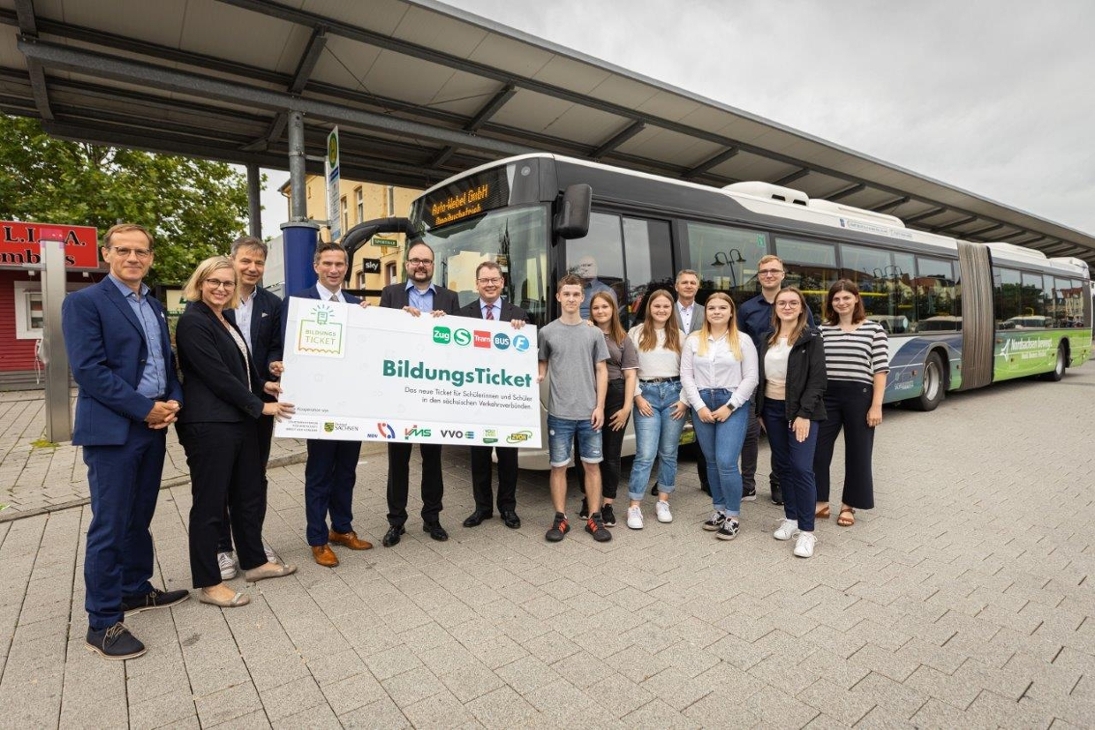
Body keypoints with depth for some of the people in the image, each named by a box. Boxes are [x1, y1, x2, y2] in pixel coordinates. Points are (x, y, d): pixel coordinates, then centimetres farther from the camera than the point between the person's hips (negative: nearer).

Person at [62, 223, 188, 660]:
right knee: (110, 526, 0)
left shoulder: (154, 306, 15)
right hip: (112, 430, -6)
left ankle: (135, 590, 31)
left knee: (139, 518, 16)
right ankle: (103, 621, 11)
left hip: (153, 428, 7)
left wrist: (174, 402, -4)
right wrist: (146, 409, -16)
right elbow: (88, 370, -16)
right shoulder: (84, 302, -7)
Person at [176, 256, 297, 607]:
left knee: (250, 494, 16)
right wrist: (259, 406, -13)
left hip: (239, 420, 9)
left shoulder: (225, 320, 16)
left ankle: (254, 561, 30)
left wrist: (263, 384, 9)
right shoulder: (193, 321, -12)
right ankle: (207, 584, 14)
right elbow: (217, 375, -17)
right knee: (209, 503, 1)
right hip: (209, 425, -9)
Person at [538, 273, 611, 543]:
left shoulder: (594, 333, 5)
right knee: (559, 466, 5)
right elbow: (542, 364, 12)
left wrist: (599, 406, -2)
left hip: (589, 413, 1)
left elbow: (601, 371, 5)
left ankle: (594, 518, 19)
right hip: (559, 413, -1)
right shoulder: (547, 332, 4)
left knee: (592, 465, 8)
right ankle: (560, 519, 17)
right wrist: (538, 376, -11)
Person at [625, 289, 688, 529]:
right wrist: (637, 397, -6)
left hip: (674, 393, 3)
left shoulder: (678, 335, 10)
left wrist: (685, 399, -1)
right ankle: (635, 507, 2)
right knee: (645, 454, -6)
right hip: (647, 394, -2)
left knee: (669, 453, 9)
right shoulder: (636, 333, 3)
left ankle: (663, 502, 22)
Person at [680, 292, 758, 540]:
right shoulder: (693, 340, 7)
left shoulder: (743, 340, 2)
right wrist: (699, 406, -7)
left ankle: (734, 516, 7)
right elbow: (686, 376, 3)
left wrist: (729, 406, -10)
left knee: (726, 462, -9)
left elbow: (751, 378, -3)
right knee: (712, 462, 11)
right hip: (702, 405, 3)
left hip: (733, 405, -3)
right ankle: (719, 510, 25)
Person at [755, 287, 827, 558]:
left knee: (802, 468, -9)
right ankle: (790, 518, 24)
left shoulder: (811, 340, -4)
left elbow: (817, 381, -9)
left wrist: (804, 414, -17)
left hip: (801, 411, -5)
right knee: (782, 465, 11)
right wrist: (760, 412, 8)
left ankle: (807, 531, 0)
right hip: (772, 409, 5)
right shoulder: (768, 340, 11)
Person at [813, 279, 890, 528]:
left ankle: (848, 506, 24)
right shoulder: (823, 330, 7)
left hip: (859, 396, -2)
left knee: (857, 453, 8)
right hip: (827, 396, 2)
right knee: (818, 451, 3)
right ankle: (821, 503, 20)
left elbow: (880, 370, -3)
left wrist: (876, 405, -8)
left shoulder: (874, 329, 0)